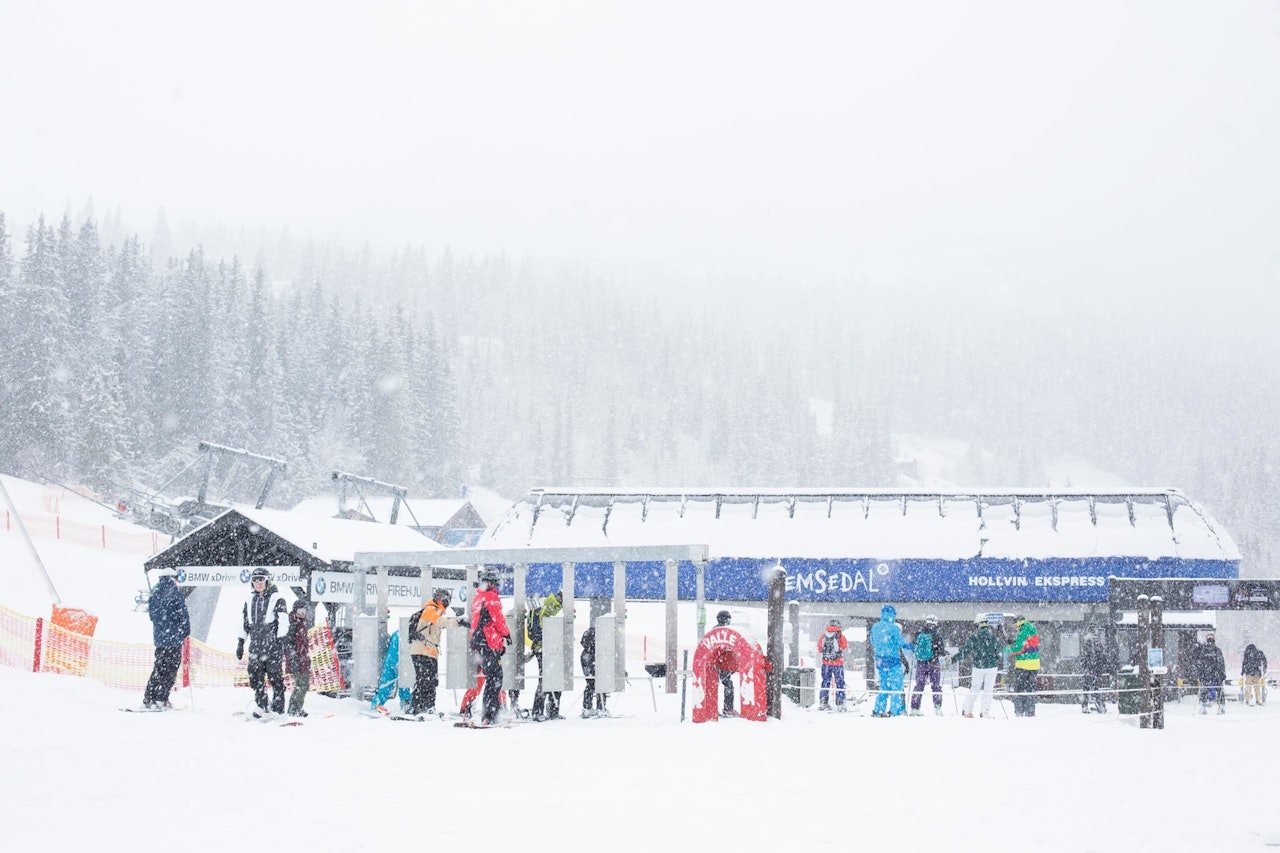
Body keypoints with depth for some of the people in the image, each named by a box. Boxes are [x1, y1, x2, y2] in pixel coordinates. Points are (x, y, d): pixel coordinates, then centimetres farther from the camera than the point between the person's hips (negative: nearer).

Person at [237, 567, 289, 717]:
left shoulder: (276, 598, -2)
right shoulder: (250, 600, 16)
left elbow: (283, 621, -8)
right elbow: (245, 623, 21)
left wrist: (280, 640, -17)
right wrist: (240, 643, 18)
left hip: (272, 644, -6)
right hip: (255, 644, 6)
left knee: (275, 676, -5)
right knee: (255, 676, 3)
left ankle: (278, 709, -1)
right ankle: (262, 707, 12)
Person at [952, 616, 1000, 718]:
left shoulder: (974, 637, -6)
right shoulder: (993, 637, 1)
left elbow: (965, 650, -8)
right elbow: (998, 652, 8)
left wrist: (954, 658, 2)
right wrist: (997, 664, 22)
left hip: (978, 667, -1)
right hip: (992, 666, 1)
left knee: (974, 689, 11)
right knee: (988, 690, 7)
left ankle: (968, 711, 11)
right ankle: (986, 713, 2)